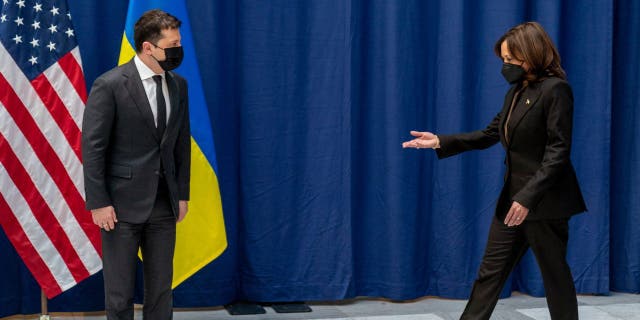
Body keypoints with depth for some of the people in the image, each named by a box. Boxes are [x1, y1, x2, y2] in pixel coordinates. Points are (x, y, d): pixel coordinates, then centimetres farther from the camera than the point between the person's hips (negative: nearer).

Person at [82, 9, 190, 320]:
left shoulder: (178, 85, 6)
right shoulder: (110, 85, -12)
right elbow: (92, 148, -11)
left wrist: (182, 194, 10)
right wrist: (99, 203, -13)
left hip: (164, 204, 5)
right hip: (123, 202, -5)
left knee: (161, 288, 11)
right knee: (119, 291, 4)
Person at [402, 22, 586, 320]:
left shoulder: (555, 89, -14)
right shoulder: (516, 92, 12)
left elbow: (558, 152, -19)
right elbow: (489, 134, 15)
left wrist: (528, 197, -25)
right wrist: (440, 141, 5)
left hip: (545, 201, -8)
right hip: (512, 198, 9)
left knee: (555, 275, 5)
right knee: (490, 272, 10)